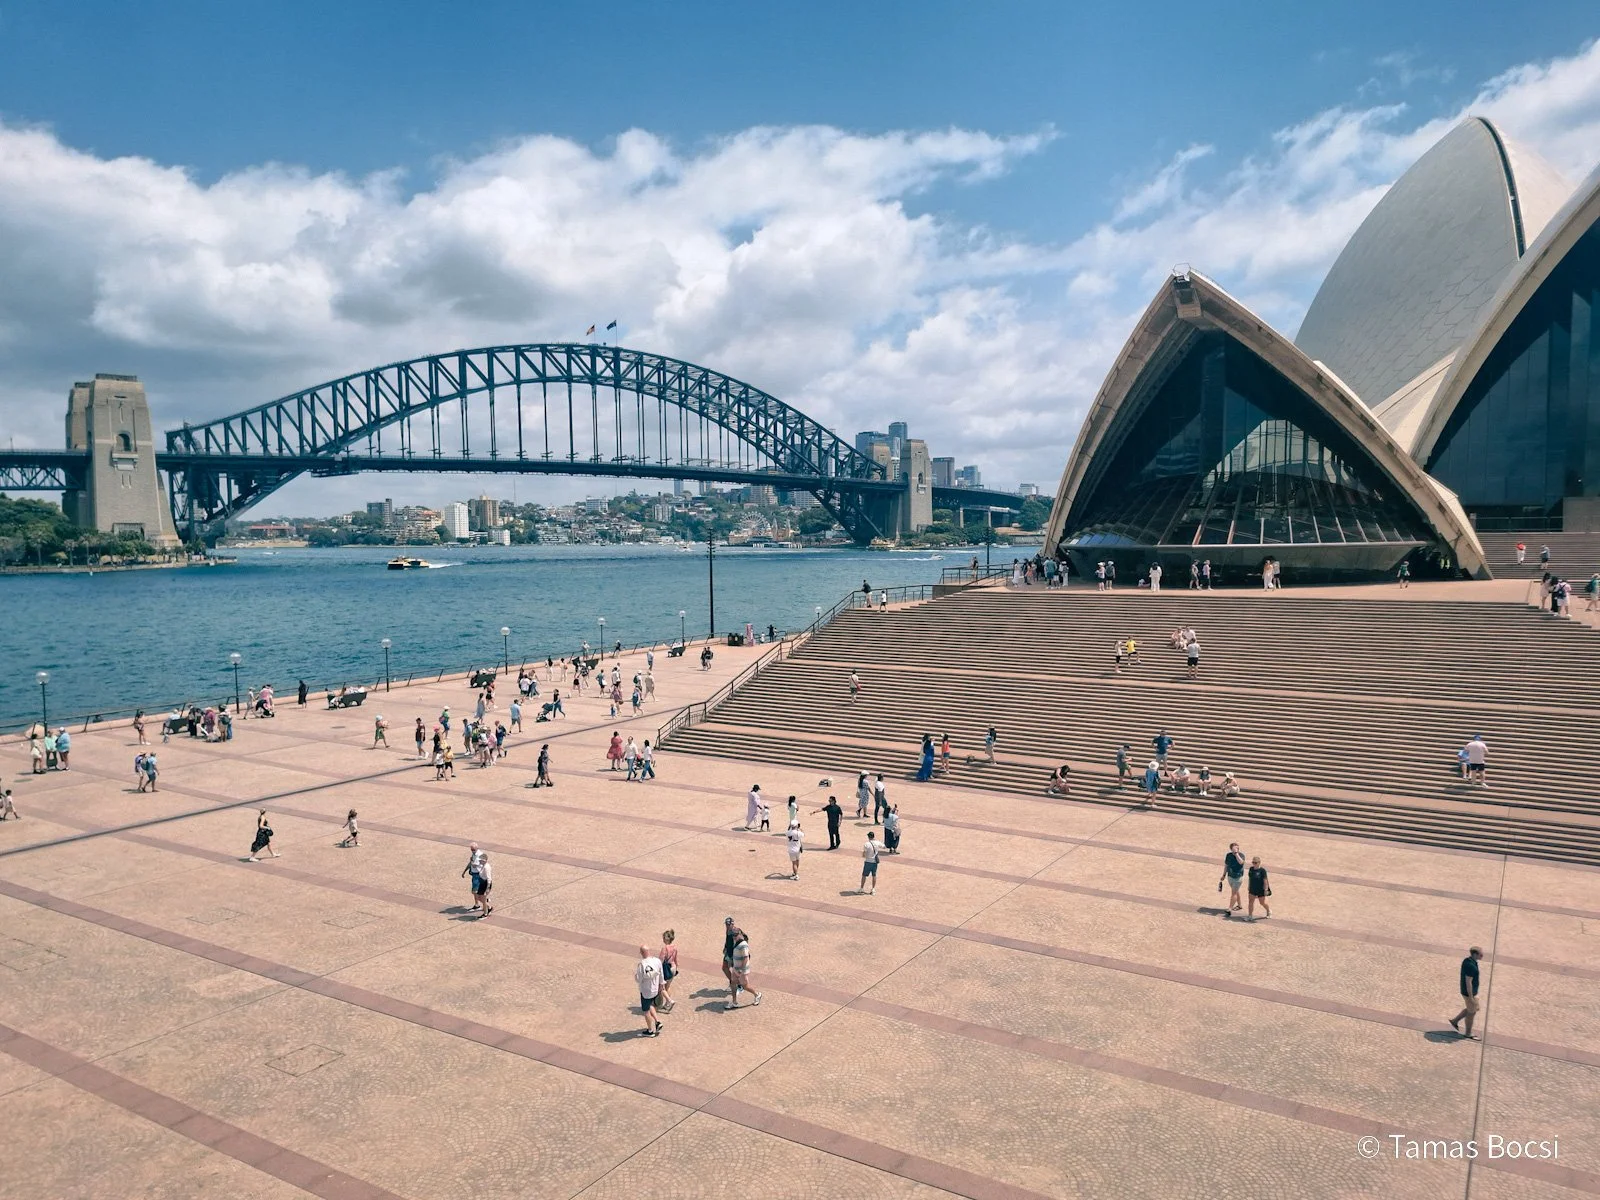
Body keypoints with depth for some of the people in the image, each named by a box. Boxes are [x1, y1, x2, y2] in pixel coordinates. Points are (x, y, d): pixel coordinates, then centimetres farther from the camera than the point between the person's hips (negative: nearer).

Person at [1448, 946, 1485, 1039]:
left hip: (1472, 991, 9)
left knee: (1474, 1009, 24)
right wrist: (1471, 997, -22)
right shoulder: (1471, 966, -30)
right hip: (1469, 993, -9)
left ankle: (1455, 1021, 32)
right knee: (1471, 1013, 9)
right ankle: (1468, 1034, 27)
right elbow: (1468, 982, -27)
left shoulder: (1467, 960, 1)